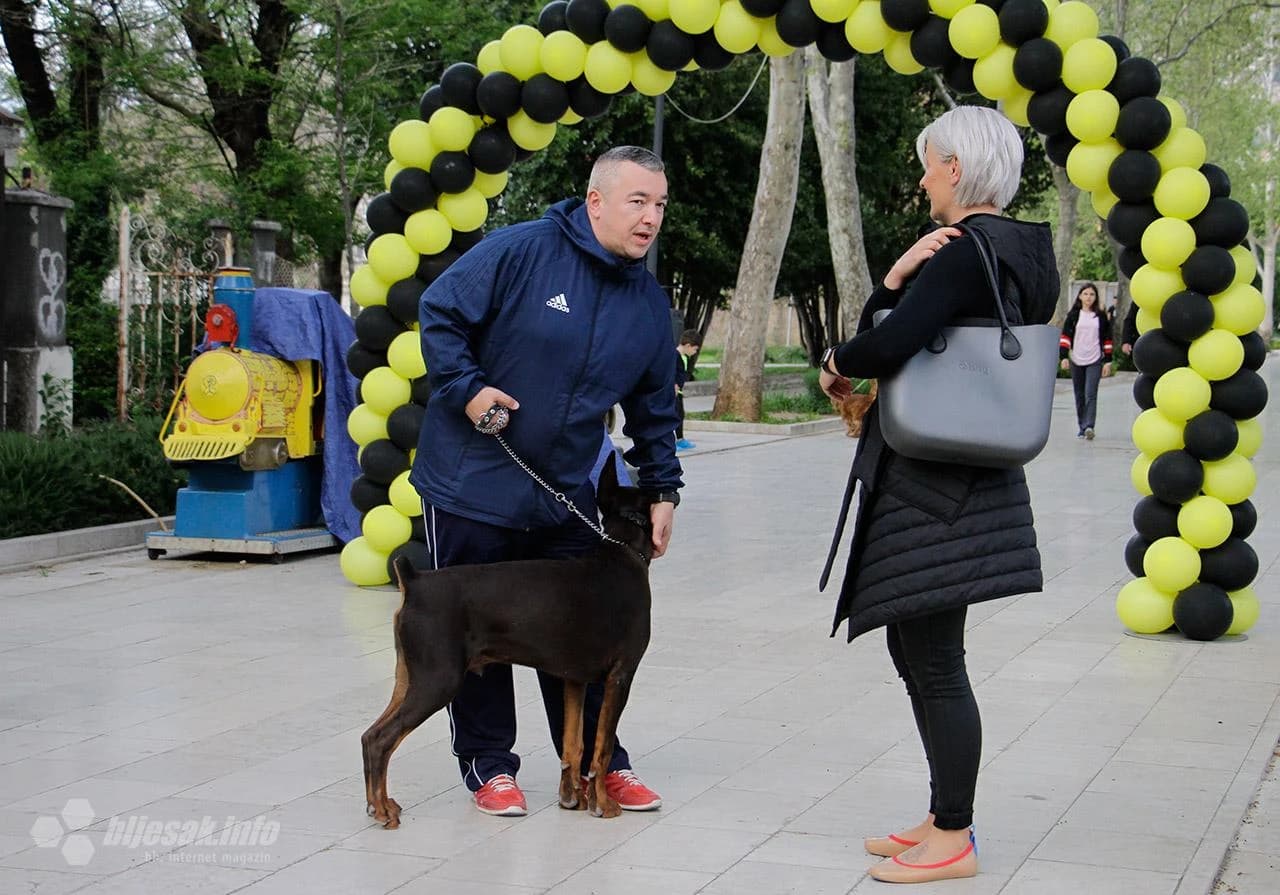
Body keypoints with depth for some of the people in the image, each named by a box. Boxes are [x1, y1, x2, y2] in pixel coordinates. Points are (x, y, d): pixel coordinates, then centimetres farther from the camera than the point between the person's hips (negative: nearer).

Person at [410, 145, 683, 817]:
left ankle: (599, 762, 23)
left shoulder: (649, 303, 4)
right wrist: (468, 389, -19)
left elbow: (654, 409, 12)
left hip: (568, 498, 5)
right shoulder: (519, 252, -15)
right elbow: (438, 314, -10)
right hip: (472, 485, -4)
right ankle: (489, 765, 19)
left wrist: (662, 489, 8)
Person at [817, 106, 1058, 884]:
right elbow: (920, 334, 13)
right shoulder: (1022, 252, 14)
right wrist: (895, 281, -6)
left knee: (934, 662, -2)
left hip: (933, 489, -10)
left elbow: (890, 344, -27)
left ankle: (953, 840, 7)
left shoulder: (966, 251, -16)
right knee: (922, 653, 18)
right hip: (966, 482, 10)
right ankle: (946, 818, 28)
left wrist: (837, 364, -7)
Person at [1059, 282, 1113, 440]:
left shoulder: (1101, 315, 5)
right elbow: (1066, 335, 3)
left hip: (1095, 361, -2)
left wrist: (1108, 361, 3)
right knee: (1079, 396, 7)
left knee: (1091, 394, -13)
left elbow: (1107, 339, 7)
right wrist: (1064, 356, -8)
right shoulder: (1073, 315, 5)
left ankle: (1089, 426, -21)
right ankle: (1081, 427, 15)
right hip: (1076, 361, 2)